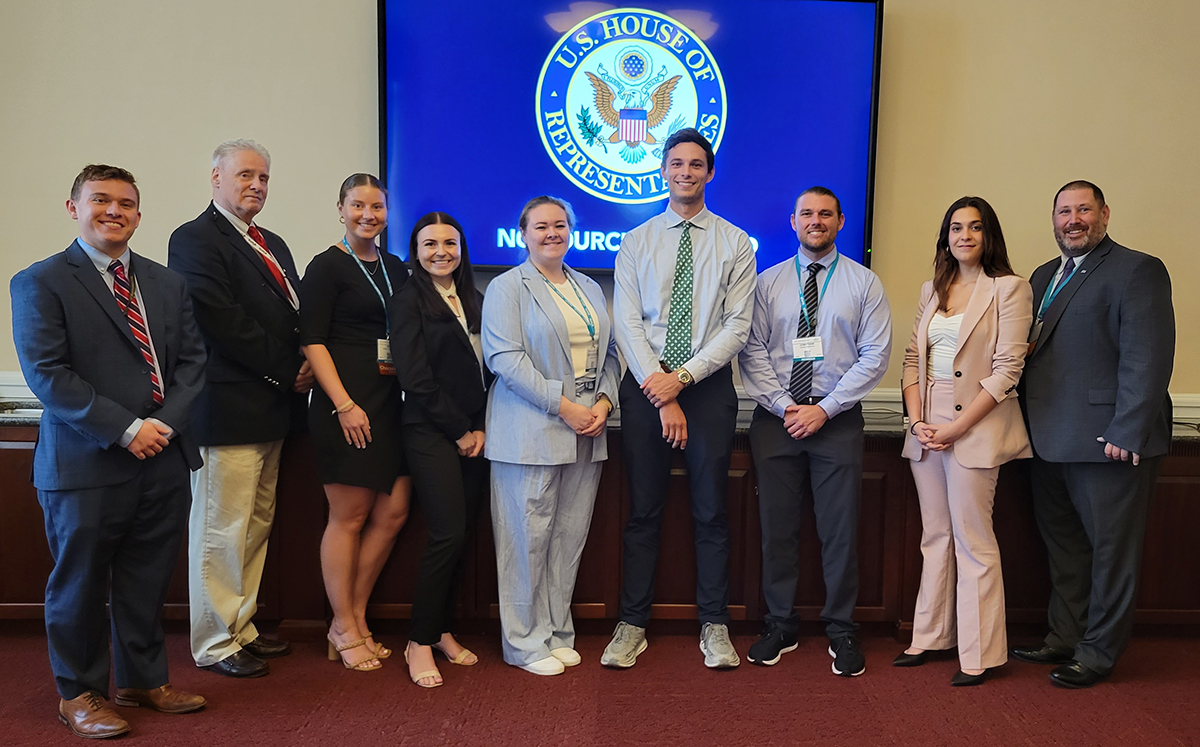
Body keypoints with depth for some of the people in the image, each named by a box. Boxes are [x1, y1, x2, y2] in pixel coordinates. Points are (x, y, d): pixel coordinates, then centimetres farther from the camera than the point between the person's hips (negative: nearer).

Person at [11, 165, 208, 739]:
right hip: (86, 465, -5)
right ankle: (79, 694, 27)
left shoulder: (167, 283, 13)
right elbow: (46, 373, -12)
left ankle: (143, 680, 31)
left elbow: (192, 358, 8)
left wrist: (166, 421, -8)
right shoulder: (40, 283, -3)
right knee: (79, 585, 9)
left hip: (163, 458, 5)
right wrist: (125, 429, -17)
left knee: (147, 582, 15)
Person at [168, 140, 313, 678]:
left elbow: (298, 314, 17)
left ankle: (241, 628, 28)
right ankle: (215, 644, 13)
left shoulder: (272, 245, 19)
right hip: (228, 410, -9)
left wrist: (306, 365, -3)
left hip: (272, 410, 9)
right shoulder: (195, 239, -8)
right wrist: (285, 371, -13)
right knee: (222, 530, 0)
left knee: (256, 527, 15)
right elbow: (222, 321, -18)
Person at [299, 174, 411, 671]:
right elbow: (311, 339, -10)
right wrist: (344, 404, -17)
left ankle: (353, 618, 21)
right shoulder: (328, 266, -3)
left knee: (392, 513, 6)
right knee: (349, 516, 0)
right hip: (346, 404, -7)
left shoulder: (396, 269, 15)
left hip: (392, 402, 7)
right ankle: (345, 630, 14)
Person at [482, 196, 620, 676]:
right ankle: (526, 642, 12)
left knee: (570, 535, 8)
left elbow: (609, 353, 17)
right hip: (530, 433, -5)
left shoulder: (589, 289, 19)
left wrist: (603, 402, -2)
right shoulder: (507, 288, -1)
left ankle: (557, 633, 21)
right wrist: (563, 405, -16)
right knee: (528, 536, -1)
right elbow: (506, 358, -12)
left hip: (585, 434, 6)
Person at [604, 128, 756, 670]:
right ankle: (632, 625, 15)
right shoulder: (636, 242, 7)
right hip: (646, 385, 1)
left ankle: (714, 626, 17)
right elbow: (627, 322, -1)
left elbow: (737, 325, -2)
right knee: (643, 511, 5)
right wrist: (660, 391, -11)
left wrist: (682, 377, -13)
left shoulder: (734, 243, 5)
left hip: (709, 384, 0)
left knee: (711, 512, 6)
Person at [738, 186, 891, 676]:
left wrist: (824, 408, -10)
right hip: (775, 419, 1)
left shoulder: (864, 283, 5)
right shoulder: (768, 282, 9)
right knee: (777, 526, 6)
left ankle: (841, 631, 18)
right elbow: (753, 350, 3)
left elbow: (875, 356, -2)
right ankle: (780, 626, 20)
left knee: (840, 530, 3)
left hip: (838, 420, -1)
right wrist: (784, 406, -9)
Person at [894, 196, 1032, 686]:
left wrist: (956, 427, -14)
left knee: (973, 542, -2)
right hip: (927, 428, 6)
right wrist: (917, 420, -3)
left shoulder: (1009, 289, -3)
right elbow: (912, 359, 11)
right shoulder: (932, 290, 14)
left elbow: (1006, 370, -10)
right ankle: (930, 638, 22)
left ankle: (979, 655, 9)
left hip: (976, 429, -6)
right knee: (935, 537, 12)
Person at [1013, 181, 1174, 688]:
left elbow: (1148, 359, -15)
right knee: (1063, 548, 17)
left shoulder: (1137, 270, -7)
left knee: (1111, 549, 6)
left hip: (1109, 442, -7)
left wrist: (1127, 433, -20)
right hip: (1050, 442, 8)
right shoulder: (1044, 276, 17)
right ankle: (1064, 639, 31)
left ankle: (1098, 652, 19)